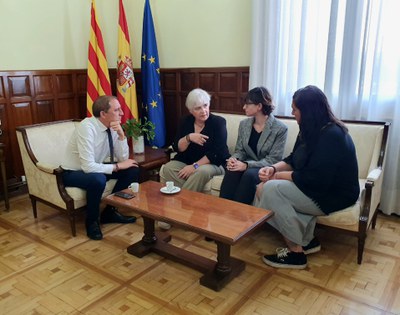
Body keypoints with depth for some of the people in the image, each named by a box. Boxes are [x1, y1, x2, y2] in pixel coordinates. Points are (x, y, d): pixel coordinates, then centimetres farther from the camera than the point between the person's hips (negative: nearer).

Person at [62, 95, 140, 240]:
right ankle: (92, 221, -10)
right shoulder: (87, 127, -29)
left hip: (95, 168, 7)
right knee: (98, 179, -38)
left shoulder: (113, 127, -7)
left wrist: (121, 135, -21)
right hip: (74, 173, -7)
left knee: (133, 169, -7)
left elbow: (123, 159, -7)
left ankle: (110, 211, 6)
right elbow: (88, 167, -33)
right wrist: (118, 166, -24)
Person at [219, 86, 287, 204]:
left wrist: (247, 165, -24)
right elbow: (239, 150, 11)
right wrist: (234, 159, -14)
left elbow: (273, 160, -13)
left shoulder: (280, 128, -10)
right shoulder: (244, 124, 7)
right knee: (232, 170, -30)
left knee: (249, 174, -35)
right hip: (247, 165, 4)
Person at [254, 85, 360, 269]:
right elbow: (293, 159, 11)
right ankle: (307, 240, 3)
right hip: (319, 186, 10)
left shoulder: (331, 135, -24)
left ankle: (296, 252, -11)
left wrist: (278, 176, -17)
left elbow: (314, 178, -28)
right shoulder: (311, 130, 6)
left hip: (334, 195, -10)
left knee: (270, 189, -22)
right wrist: (273, 168, -9)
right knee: (265, 187, -4)